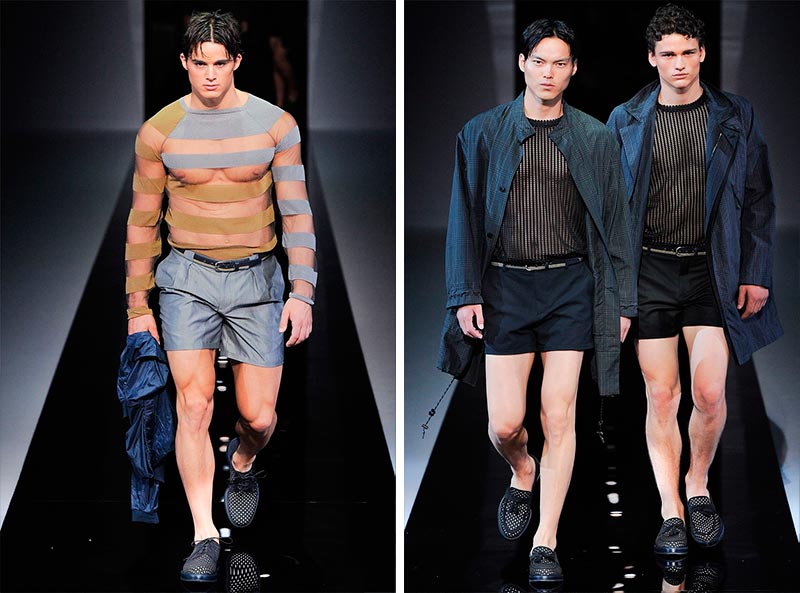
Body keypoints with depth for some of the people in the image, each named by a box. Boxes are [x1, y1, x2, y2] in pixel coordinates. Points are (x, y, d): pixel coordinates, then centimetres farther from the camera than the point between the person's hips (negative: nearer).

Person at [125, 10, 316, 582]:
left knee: (259, 416, 1)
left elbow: (297, 213, -1)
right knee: (194, 404, -15)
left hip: (256, 278, 0)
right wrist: (137, 305, 7)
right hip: (188, 277, 0)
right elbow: (143, 221, 7)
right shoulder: (159, 132, -1)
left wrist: (302, 291, -12)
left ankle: (243, 464, 37)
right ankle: (205, 538, -11)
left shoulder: (276, 125, -3)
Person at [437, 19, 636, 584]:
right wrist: (465, 295, -1)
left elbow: (615, 223, 8)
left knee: (560, 418, -3)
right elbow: (465, 218, 6)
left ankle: (545, 546, 5)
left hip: (570, 286, 0)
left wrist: (622, 301, 4)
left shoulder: (596, 139, 6)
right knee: (505, 424, -2)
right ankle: (522, 477, 33)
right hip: (506, 284, 0)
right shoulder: (483, 133, 4)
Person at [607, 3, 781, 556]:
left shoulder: (735, 117, 4)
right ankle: (672, 512, 7)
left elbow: (759, 199, 6)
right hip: (650, 268, 0)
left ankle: (699, 486, 18)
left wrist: (756, 273, 1)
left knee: (710, 393, -7)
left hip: (712, 268, 0)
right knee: (662, 397, 0)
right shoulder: (626, 121, 5)